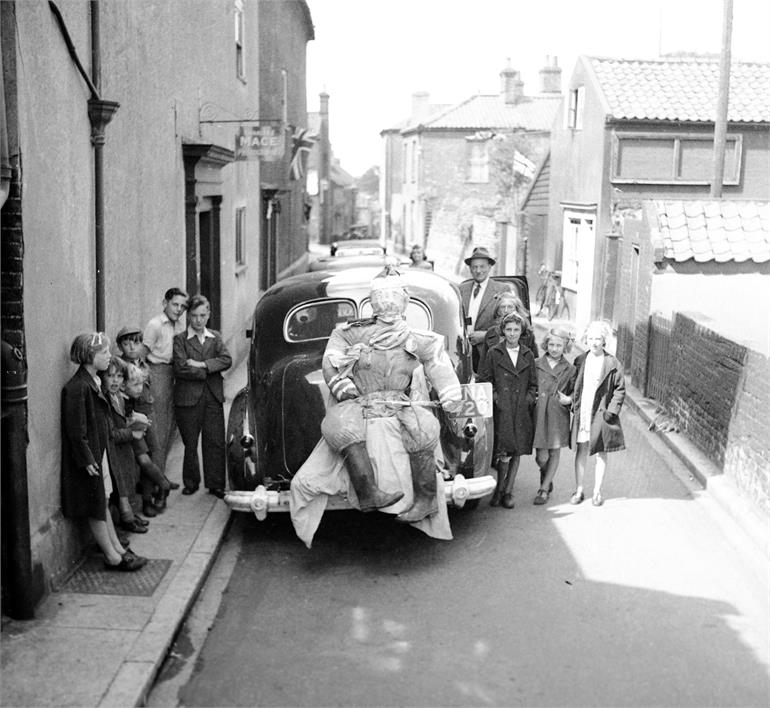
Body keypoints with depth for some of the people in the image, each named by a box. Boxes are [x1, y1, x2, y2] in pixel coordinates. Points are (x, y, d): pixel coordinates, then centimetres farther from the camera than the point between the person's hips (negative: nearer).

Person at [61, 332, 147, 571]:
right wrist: (87, 460, -20)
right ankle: (112, 557, 11)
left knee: (102, 503, 16)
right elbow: (76, 430, -23)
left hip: (98, 452, 9)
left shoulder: (92, 381, 6)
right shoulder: (77, 387, -23)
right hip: (88, 456, -9)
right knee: (96, 508, 2)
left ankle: (117, 548, 24)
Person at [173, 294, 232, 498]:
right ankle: (191, 483, 18)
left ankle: (215, 484, 11)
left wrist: (202, 365, -13)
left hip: (213, 397, 3)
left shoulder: (215, 337, 13)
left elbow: (227, 360, -3)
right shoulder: (180, 339, 1)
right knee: (190, 443, 4)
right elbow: (181, 369, -11)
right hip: (188, 397, -3)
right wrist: (208, 372, -7)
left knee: (216, 442, 2)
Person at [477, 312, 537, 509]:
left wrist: (529, 399, 1)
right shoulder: (494, 354, 2)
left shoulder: (528, 355, 12)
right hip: (501, 411, -3)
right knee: (505, 452, -11)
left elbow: (533, 384, 17)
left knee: (517, 452, 5)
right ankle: (499, 489, 6)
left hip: (522, 412, 4)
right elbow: (483, 381, 3)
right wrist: (494, 397, -8)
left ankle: (507, 492, 15)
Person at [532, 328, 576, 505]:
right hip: (539, 414, 0)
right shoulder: (536, 364, 3)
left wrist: (568, 399, -7)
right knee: (541, 457, -1)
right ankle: (548, 482, 27)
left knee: (554, 453, 6)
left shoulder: (569, 369, 4)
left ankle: (544, 489, 19)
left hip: (558, 416, 0)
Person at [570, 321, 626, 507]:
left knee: (601, 453, 7)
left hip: (601, 413, -2)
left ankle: (597, 492, 17)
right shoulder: (580, 361, 5)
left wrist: (612, 411, -9)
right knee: (581, 451, 6)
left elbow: (620, 389, -2)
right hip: (582, 413, 2)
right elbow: (573, 386, 11)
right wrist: (574, 405, 1)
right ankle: (579, 490, 15)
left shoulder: (612, 364, -4)